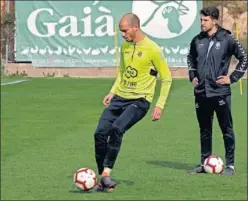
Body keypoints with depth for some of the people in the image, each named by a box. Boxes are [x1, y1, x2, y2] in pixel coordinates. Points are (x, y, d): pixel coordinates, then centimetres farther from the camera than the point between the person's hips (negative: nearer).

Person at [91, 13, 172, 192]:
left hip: (139, 101, -7)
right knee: (100, 133, -6)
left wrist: (160, 105, -11)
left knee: (117, 128, -30)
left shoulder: (152, 49, -11)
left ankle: (106, 173, -26)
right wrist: (113, 92, 12)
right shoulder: (125, 47, 9)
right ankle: (103, 180, 5)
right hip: (120, 98, 7)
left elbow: (166, 78, -6)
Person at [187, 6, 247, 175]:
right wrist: (192, 75, 13)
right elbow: (191, 58, 27)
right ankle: (204, 163, 20)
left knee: (227, 129, 0)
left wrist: (232, 77, -6)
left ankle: (230, 165, 4)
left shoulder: (227, 39, -6)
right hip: (201, 92, 5)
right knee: (204, 130, 12)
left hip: (220, 92, -5)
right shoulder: (197, 40, 7)